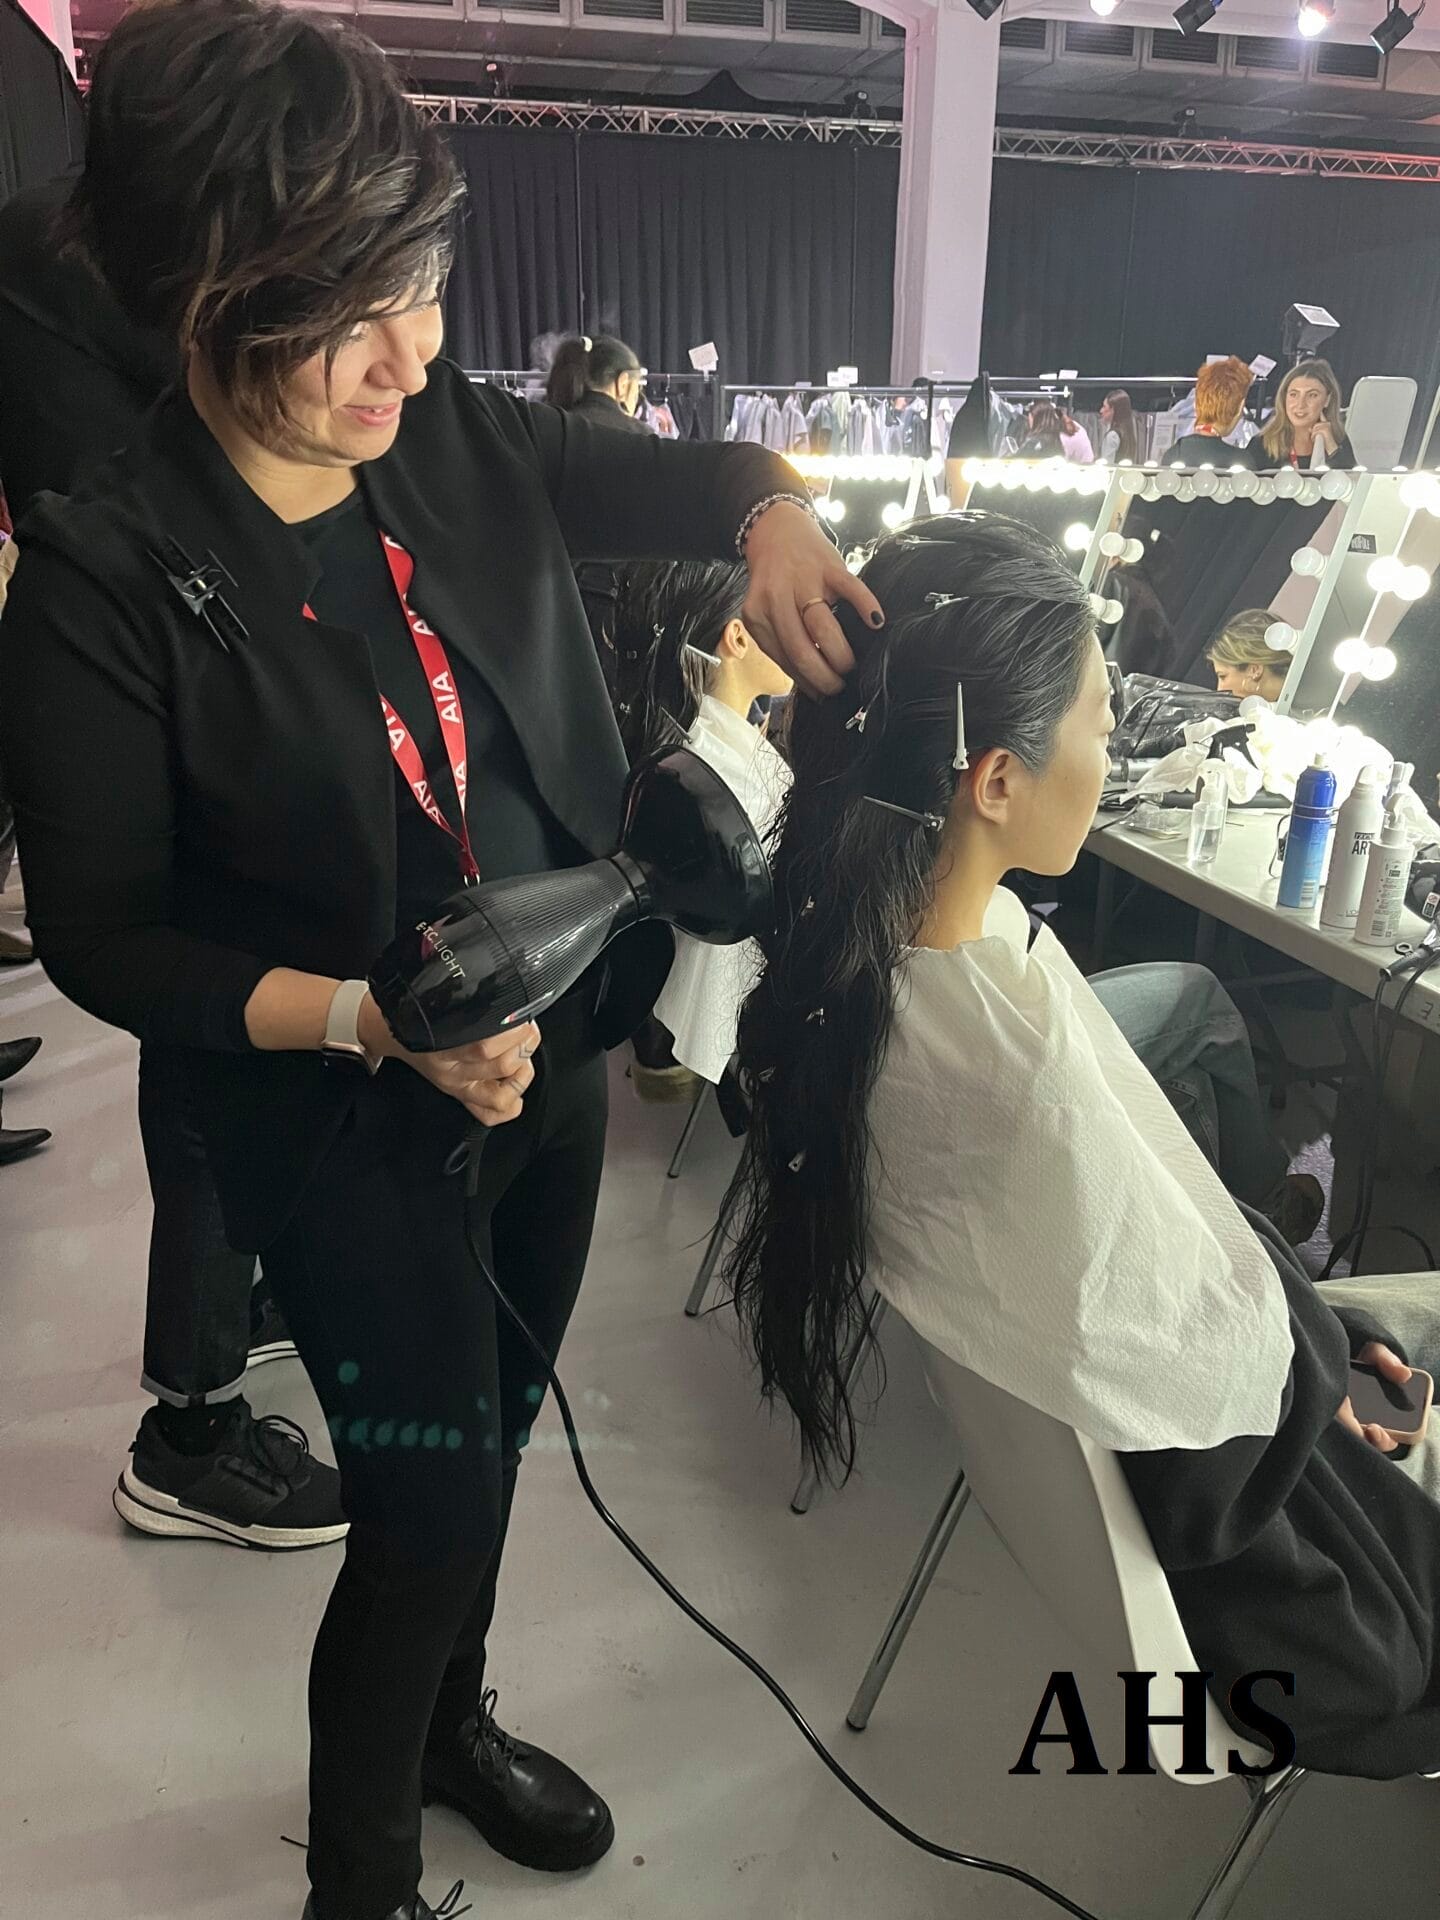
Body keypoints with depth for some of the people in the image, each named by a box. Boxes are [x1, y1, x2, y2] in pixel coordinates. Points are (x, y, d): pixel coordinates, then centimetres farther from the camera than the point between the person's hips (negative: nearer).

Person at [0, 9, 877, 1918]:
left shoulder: (458, 435, -6)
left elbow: (687, 472, 6)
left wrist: (772, 519, -18)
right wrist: (372, 1019, -27)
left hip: (557, 1061, 6)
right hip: (351, 1131, -5)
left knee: (487, 1431, 24)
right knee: (427, 1502, 5)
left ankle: (448, 1715, 55)